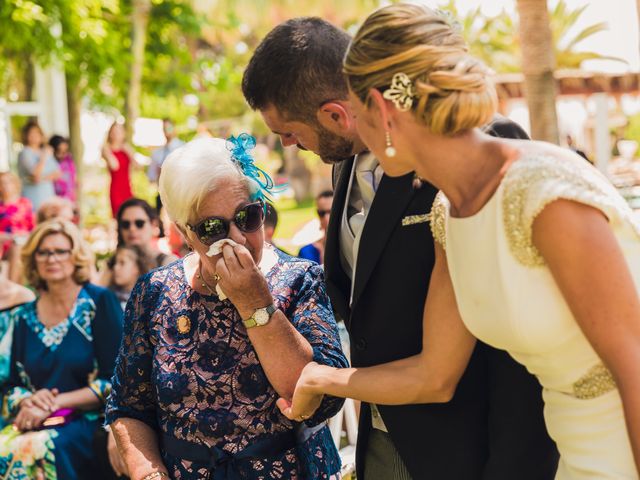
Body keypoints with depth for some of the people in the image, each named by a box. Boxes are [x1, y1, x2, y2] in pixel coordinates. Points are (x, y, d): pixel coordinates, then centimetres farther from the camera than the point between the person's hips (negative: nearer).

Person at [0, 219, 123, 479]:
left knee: (36, 449, -33)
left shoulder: (100, 302, 0)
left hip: (86, 420, -4)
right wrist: (27, 401, -8)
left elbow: (114, 381, -6)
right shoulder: (24, 317, 13)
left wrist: (54, 404, -12)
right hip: (31, 422, 4)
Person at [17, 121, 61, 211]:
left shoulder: (46, 152, 15)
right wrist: (44, 156, -13)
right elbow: (37, 173, -18)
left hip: (49, 196, 6)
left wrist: (43, 178, -8)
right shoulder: (24, 153, -6)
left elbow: (57, 173, 9)